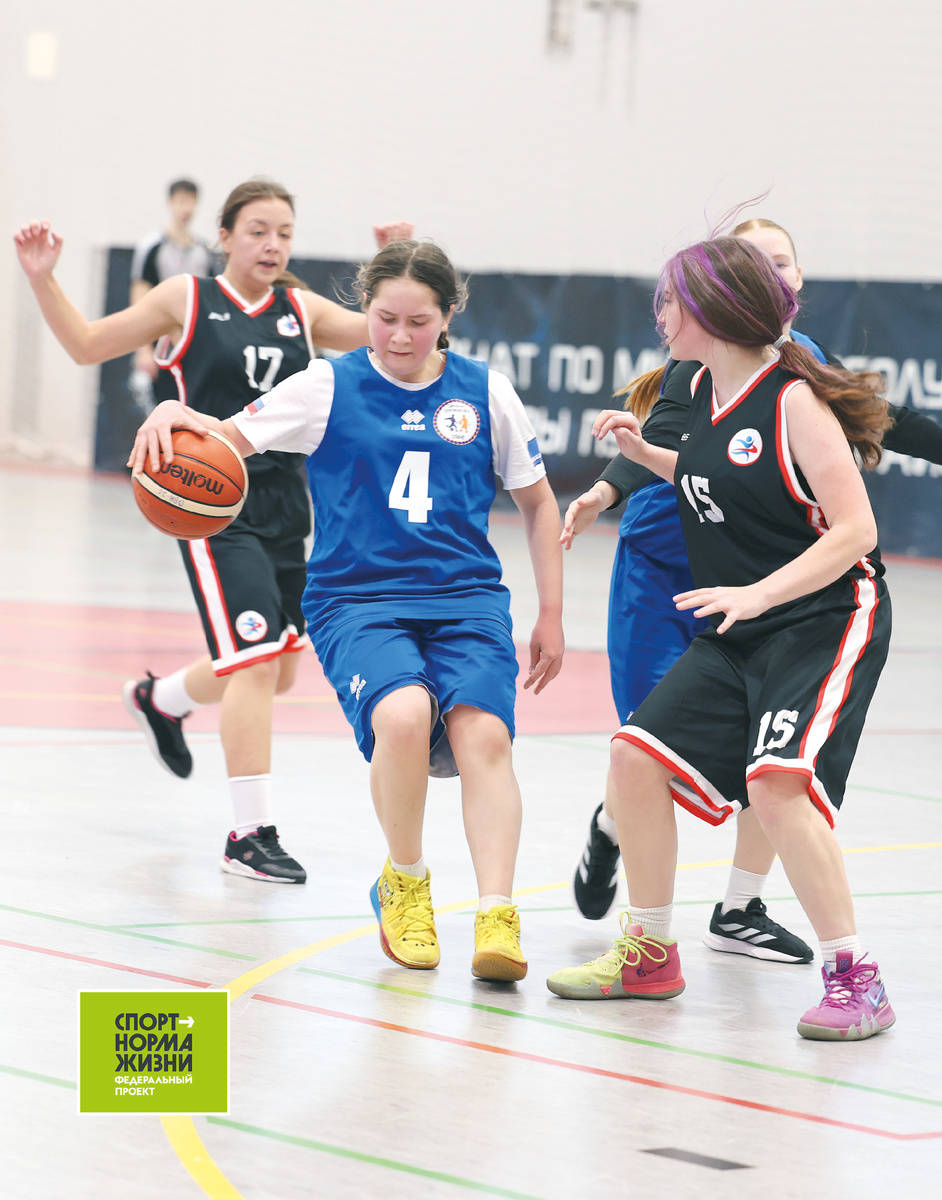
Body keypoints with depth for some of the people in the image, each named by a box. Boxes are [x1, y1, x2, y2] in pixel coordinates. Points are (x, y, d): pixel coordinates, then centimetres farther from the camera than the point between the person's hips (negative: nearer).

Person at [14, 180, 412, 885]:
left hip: (283, 503, 6)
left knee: (278, 672, 16)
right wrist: (44, 281, -6)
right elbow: (88, 345, 6)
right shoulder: (187, 299, -1)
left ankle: (160, 700, 47)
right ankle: (251, 835, -10)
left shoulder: (301, 311, 9)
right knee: (256, 663, -17)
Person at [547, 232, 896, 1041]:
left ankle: (855, 981, -16)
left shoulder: (795, 398, -17)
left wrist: (758, 592, -28)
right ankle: (650, 954, 16)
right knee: (639, 754, 1)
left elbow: (855, 529, -20)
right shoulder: (705, 388, 7)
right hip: (738, 636, 9)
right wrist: (644, 454, 13)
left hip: (828, 620, -9)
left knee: (777, 783, -26)